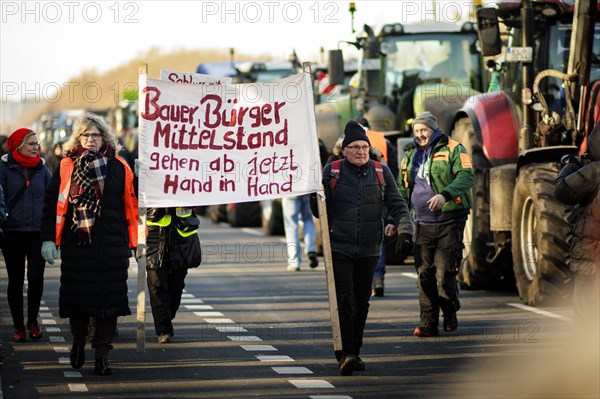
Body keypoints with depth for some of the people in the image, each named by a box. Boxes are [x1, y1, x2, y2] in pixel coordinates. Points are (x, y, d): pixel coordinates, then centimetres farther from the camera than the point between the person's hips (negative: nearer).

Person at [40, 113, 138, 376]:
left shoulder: (119, 168, 5)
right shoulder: (67, 167, 5)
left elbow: (131, 206, 8)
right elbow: (51, 204, 5)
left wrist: (133, 242, 5)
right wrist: (48, 238, -2)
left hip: (112, 245, 0)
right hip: (76, 244, 0)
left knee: (109, 297, -3)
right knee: (78, 295, 5)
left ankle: (102, 354, 3)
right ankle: (78, 342, 29)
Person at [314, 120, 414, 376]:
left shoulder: (381, 172, 6)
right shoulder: (332, 172, 1)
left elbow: (397, 205, 7)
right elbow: (322, 211, 4)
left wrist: (404, 230, -8)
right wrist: (315, 196, -17)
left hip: (369, 250, 3)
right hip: (339, 248, -3)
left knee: (362, 302, 9)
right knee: (344, 300, -14)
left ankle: (354, 352, 21)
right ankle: (345, 354, -18)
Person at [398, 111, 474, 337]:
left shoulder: (452, 149, -2)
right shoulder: (410, 155, 16)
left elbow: (467, 176, -15)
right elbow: (402, 187, 22)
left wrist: (445, 194, -30)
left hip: (449, 221, -5)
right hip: (422, 223, 5)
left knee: (445, 272, -8)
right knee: (424, 274, 0)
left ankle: (450, 312, 13)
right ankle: (428, 323, 4)